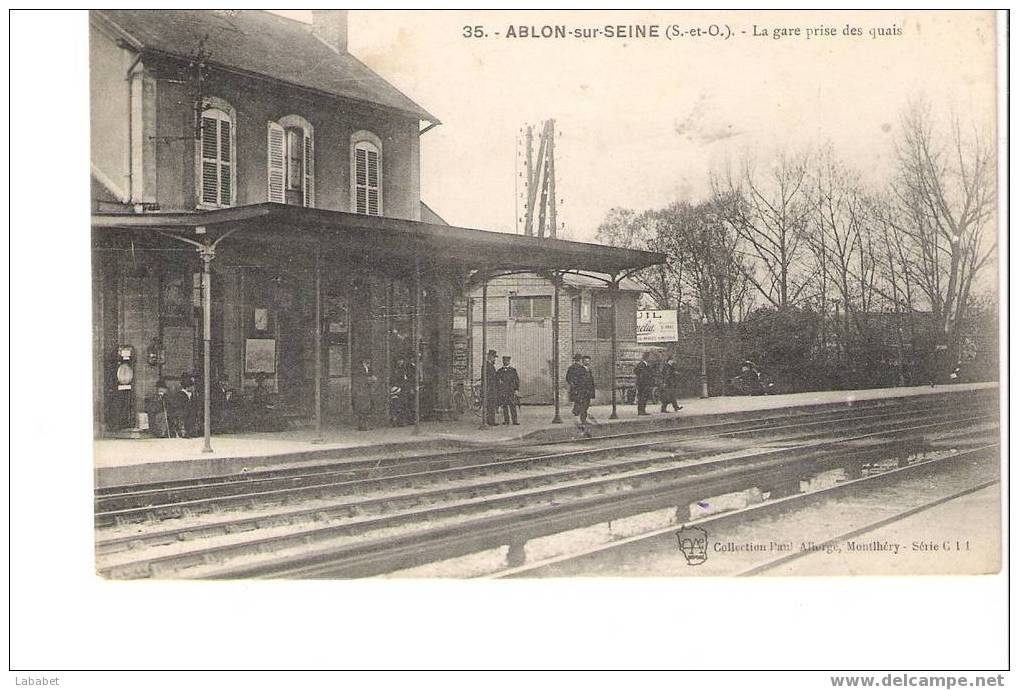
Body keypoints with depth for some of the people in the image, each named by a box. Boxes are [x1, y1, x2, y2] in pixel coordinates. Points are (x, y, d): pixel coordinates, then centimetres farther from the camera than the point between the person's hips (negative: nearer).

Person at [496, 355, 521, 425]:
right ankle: (506, 420, 9)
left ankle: (515, 421, -7)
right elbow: (496, 382, 12)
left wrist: (516, 389, -3)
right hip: (502, 392, 2)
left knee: (512, 406, -7)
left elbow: (517, 380, 7)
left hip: (511, 391, -2)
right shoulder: (499, 371, 11)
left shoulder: (513, 370, 8)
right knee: (504, 406, 2)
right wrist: (496, 392, 7)